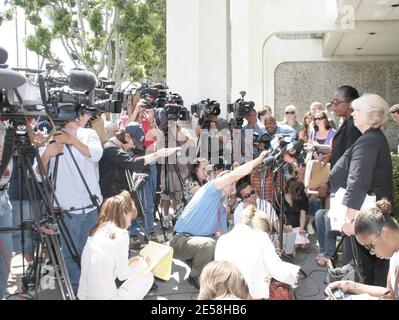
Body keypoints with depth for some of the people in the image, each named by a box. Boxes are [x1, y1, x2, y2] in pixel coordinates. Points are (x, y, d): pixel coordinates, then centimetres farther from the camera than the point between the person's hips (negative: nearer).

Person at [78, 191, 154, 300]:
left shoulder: (97, 230, 6)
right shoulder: (121, 234, -15)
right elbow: (122, 275, -8)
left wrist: (128, 262, 19)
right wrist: (143, 264, 8)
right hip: (103, 297, -7)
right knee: (147, 276, 13)